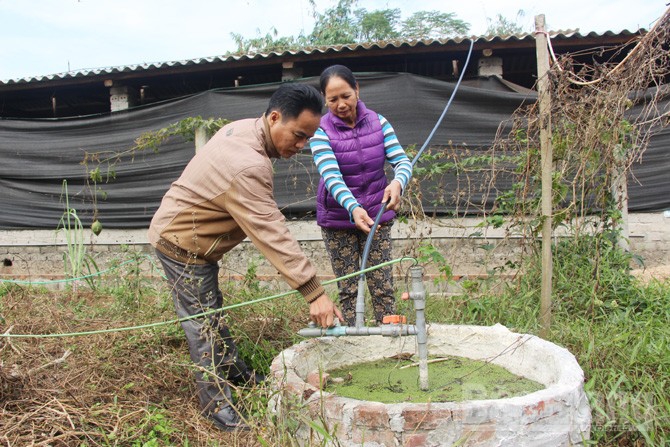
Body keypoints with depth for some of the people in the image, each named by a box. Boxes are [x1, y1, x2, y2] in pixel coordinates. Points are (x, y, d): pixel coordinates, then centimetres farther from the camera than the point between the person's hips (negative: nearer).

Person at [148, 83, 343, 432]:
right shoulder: (248, 167, -35)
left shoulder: (244, 127, -3)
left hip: (189, 234, 10)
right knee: (203, 325, -2)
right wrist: (314, 293, -32)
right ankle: (218, 407, 11)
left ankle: (235, 373, 36)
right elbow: (273, 235, -35)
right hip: (182, 244, -10)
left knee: (213, 312, 20)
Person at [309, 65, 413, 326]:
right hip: (338, 219, -1)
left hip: (377, 215, 2)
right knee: (347, 290, 6)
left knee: (383, 287, 4)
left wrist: (398, 182, -34)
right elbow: (331, 176, -23)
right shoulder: (321, 131, -11)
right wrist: (353, 208, -41)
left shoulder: (378, 122, -2)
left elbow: (402, 160, -10)